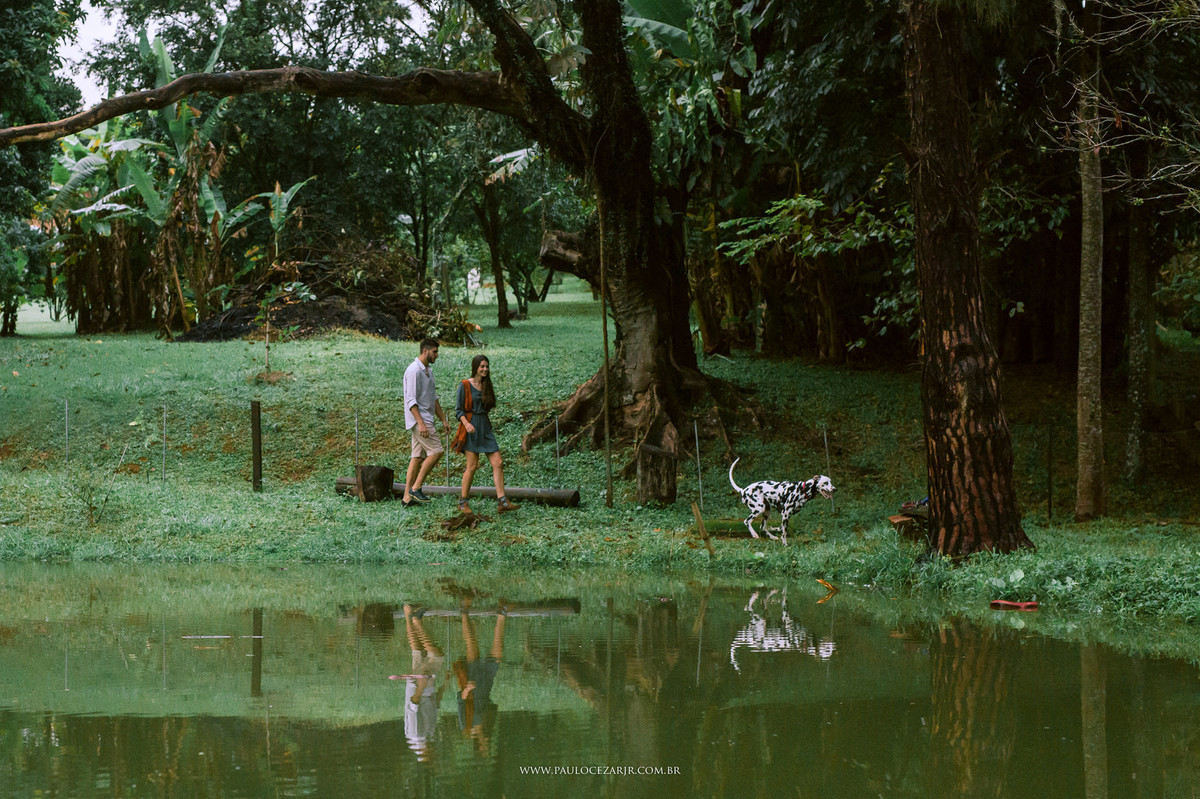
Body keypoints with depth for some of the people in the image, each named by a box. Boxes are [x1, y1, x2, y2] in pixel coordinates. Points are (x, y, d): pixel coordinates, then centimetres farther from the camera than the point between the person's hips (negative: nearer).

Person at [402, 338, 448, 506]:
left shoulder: (428, 371, 17)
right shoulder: (414, 371, -15)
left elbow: (433, 398, 24)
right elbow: (411, 400, -20)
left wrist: (443, 419, 20)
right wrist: (421, 423, -26)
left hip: (425, 419, 10)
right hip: (418, 419, -10)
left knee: (418, 457, 6)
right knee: (436, 451, -13)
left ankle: (407, 496, 6)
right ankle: (416, 488, -10)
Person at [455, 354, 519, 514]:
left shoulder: (486, 386, 15)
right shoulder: (465, 386, -3)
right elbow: (458, 410, -6)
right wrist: (466, 424, -20)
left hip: (486, 428, 6)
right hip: (471, 428, -6)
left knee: (498, 463, -5)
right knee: (472, 465, -7)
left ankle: (502, 501, -8)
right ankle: (463, 502, 5)